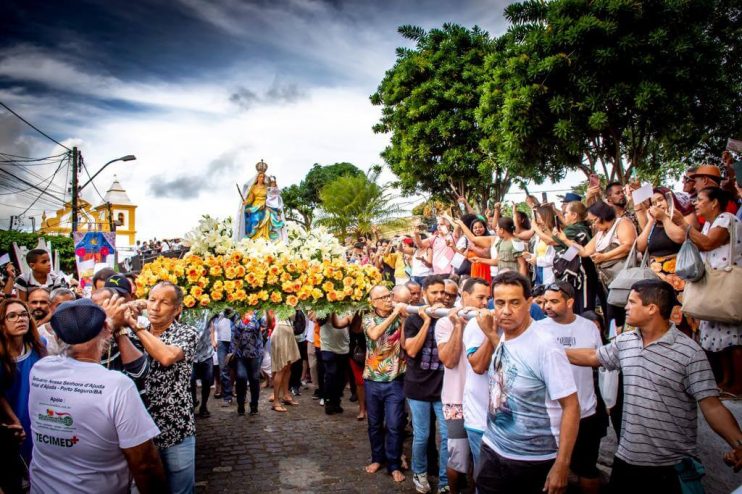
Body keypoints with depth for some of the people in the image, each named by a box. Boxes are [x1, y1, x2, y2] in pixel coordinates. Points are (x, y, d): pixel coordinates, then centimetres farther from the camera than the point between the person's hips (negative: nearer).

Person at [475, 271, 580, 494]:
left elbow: (571, 407, -18)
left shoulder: (545, 347, -20)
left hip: (533, 461, -6)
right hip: (492, 451, 6)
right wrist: (490, 334, 2)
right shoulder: (502, 339, -2)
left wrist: (561, 465, -20)